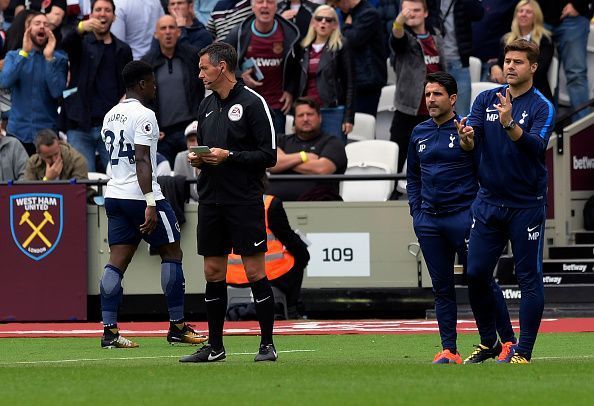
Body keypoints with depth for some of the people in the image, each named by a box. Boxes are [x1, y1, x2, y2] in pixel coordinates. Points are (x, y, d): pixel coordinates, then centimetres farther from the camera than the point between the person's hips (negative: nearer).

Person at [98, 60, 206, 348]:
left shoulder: (110, 116, 14)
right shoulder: (143, 115, -12)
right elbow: (142, 161, -20)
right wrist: (150, 204, -23)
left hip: (114, 194, 8)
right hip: (141, 195, -8)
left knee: (117, 260, 3)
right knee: (172, 253, 4)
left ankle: (109, 330, -5)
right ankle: (177, 327, 6)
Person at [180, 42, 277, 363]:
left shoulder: (252, 102, -7)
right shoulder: (207, 106, 14)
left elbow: (268, 155, -11)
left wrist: (229, 156, -17)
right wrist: (197, 158, 2)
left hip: (245, 201, -7)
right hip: (211, 201, 7)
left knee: (255, 272, -5)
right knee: (213, 273, 7)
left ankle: (267, 344, 1)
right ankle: (214, 346, 13)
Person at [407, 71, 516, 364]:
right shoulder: (419, 134, 13)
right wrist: (416, 211, 11)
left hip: (463, 216, -5)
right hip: (428, 222, 5)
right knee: (441, 286, 6)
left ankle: (509, 341, 4)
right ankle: (449, 350, 8)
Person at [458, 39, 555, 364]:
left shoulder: (542, 107, -6)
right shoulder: (486, 100, 6)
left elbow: (536, 145, -24)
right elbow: (469, 144, -5)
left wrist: (509, 124, -41)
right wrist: (466, 137, -29)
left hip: (526, 206, -4)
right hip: (489, 202, 4)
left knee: (529, 277, -2)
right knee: (476, 274, 3)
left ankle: (523, 352, 2)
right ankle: (488, 343, 19)